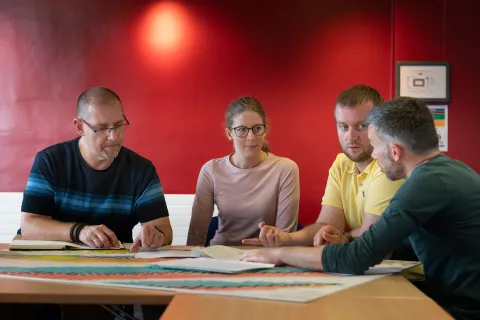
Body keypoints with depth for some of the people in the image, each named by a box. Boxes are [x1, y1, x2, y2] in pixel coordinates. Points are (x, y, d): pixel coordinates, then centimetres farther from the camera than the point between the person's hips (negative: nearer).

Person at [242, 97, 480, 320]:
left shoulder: (430, 181, -23)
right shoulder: (447, 169, 6)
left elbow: (356, 260, -24)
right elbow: (409, 247, 16)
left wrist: (279, 254, -11)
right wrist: (348, 245, 3)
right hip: (458, 298, 8)